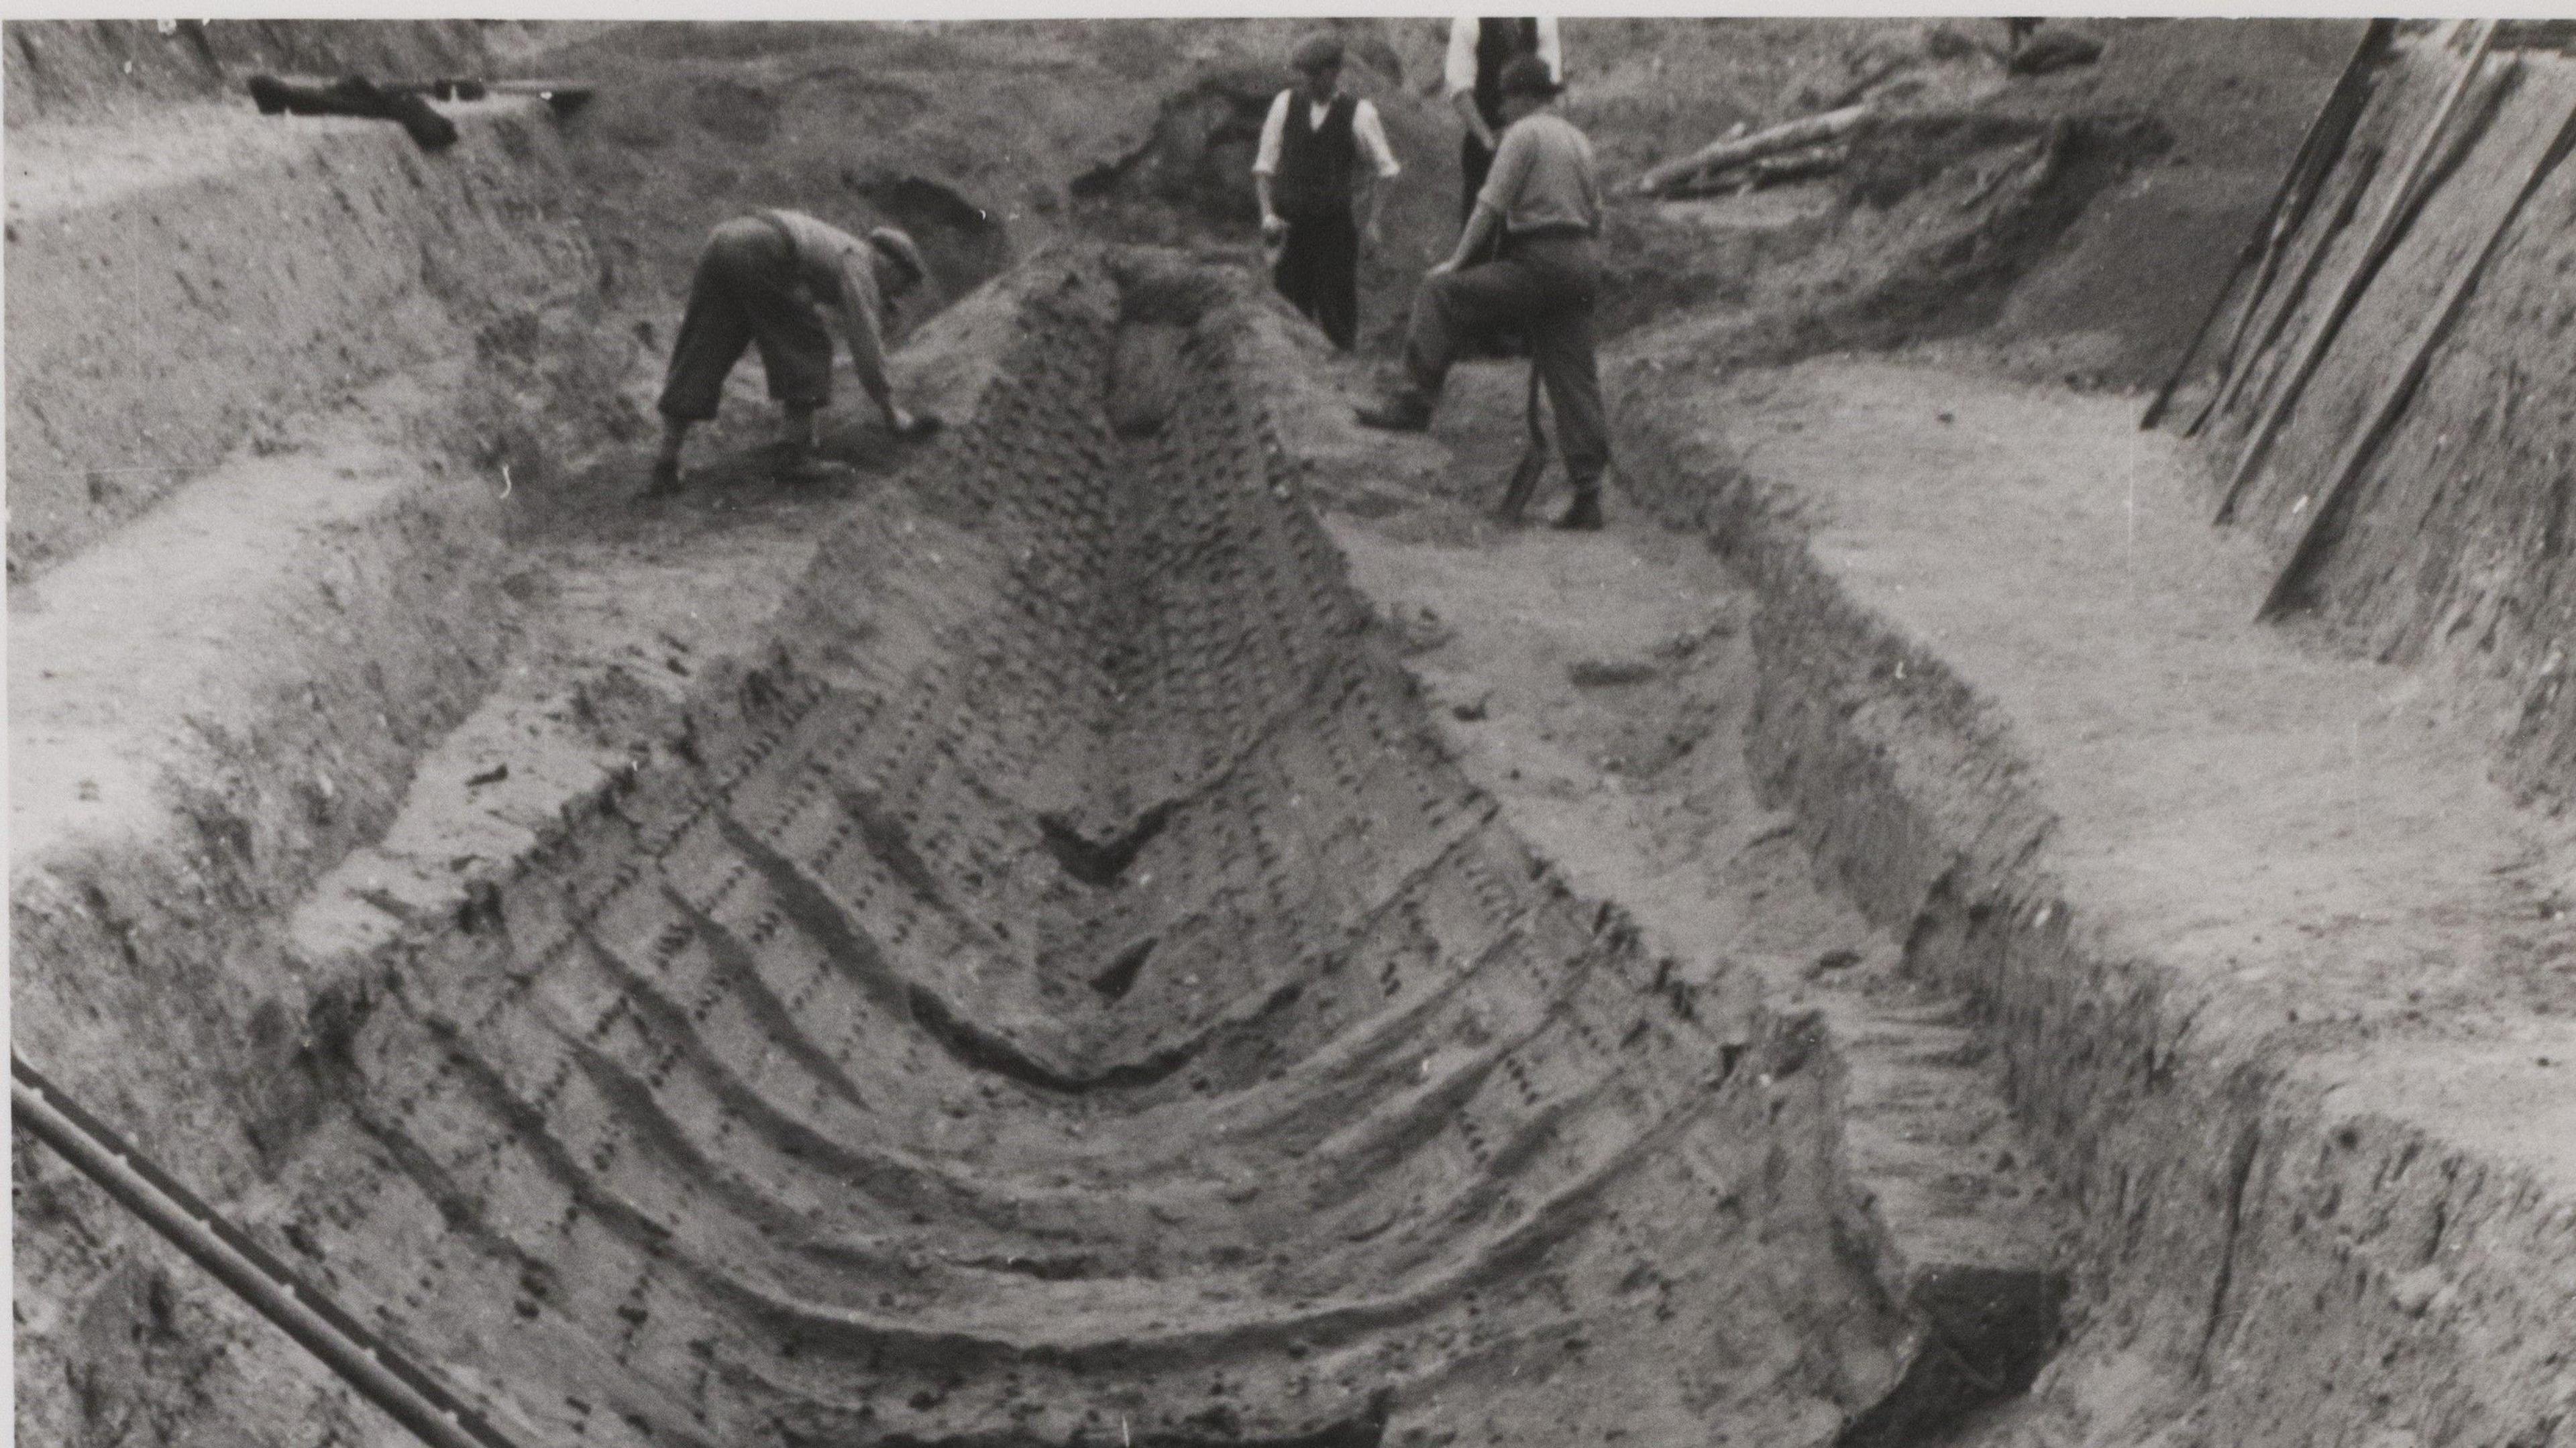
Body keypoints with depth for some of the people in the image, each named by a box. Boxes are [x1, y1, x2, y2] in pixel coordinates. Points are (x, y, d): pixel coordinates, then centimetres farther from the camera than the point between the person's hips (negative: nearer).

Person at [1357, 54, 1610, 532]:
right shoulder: (1579, 140, 23)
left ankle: (1415, 401, -12)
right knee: (1574, 380, 5)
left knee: (1441, 292, -3)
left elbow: (1490, 206, -10)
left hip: (1540, 263, -8)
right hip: (1582, 265, 8)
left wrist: (1457, 261, -7)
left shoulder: (1523, 134, -3)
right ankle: (1588, 496, 3)